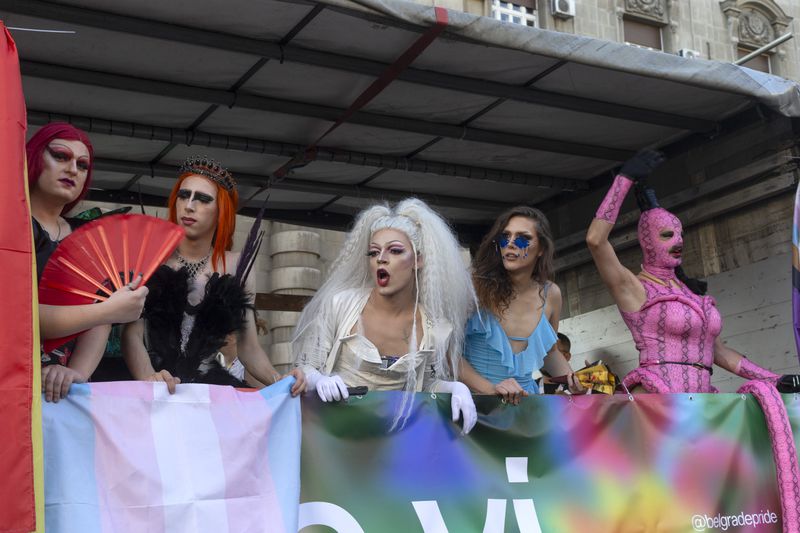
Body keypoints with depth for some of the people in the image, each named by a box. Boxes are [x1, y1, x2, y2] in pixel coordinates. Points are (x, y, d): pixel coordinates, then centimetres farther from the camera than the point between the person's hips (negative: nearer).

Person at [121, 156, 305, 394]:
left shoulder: (238, 268, 6)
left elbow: (249, 348, 8)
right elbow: (133, 333, -7)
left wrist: (277, 379, -11)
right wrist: (149, 377, -27)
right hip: (159, 392, -1)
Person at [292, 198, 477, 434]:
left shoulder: (437, 328, -1)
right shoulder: (339, 304, -5)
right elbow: (306, 368, 2)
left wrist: (457, 387, -6)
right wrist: (320, 380, -20)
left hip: (396, 428, 2)